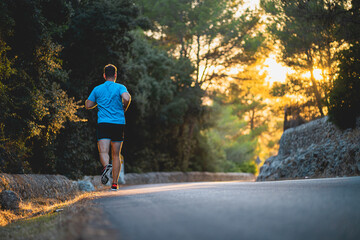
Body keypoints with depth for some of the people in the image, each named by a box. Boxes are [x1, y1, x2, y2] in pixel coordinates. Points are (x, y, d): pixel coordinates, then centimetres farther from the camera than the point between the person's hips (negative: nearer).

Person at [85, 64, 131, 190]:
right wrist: (124, 108, 3)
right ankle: (114, 183, 10)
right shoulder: (120, 87, 3)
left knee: (103, 152, -10)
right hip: (119, 123, 0)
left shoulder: (97, 89, 10)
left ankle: (107, 166, -44)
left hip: (103, 123, 0)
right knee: (116, 155, 9)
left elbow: (88, 105, 14)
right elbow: (126, 98, -17)